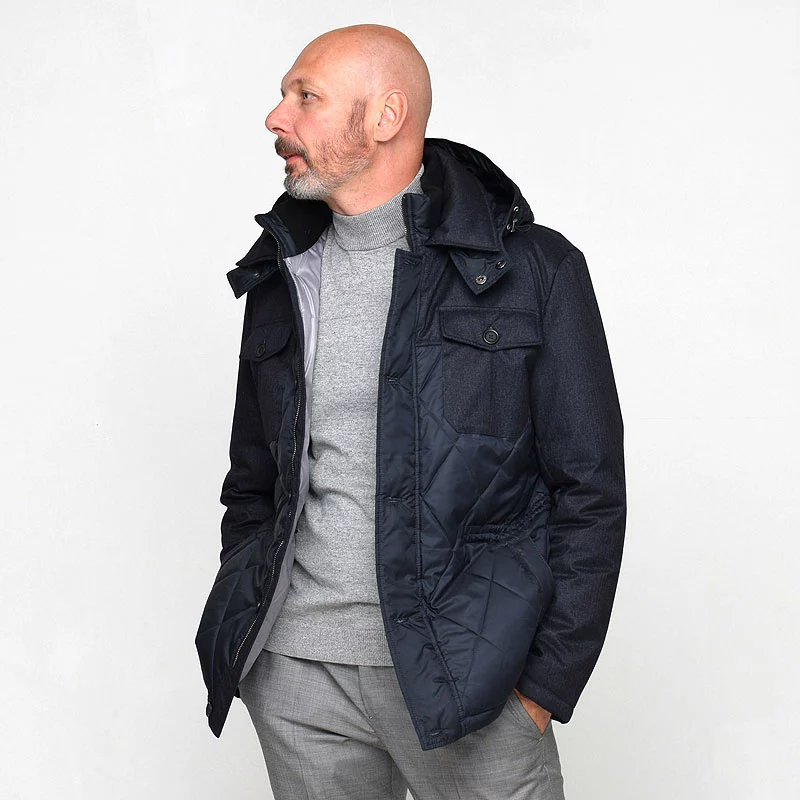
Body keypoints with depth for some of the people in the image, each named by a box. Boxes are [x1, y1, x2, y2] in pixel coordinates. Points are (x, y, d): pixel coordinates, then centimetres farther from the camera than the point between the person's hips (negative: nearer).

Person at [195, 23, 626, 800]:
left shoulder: (536, 271, -5)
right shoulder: (282, 278, 9)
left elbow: (590, 494, -5)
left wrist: (546, 685, -9)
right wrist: (244, 637, 7)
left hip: (461, 673, -3)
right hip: (294, 676, 4)